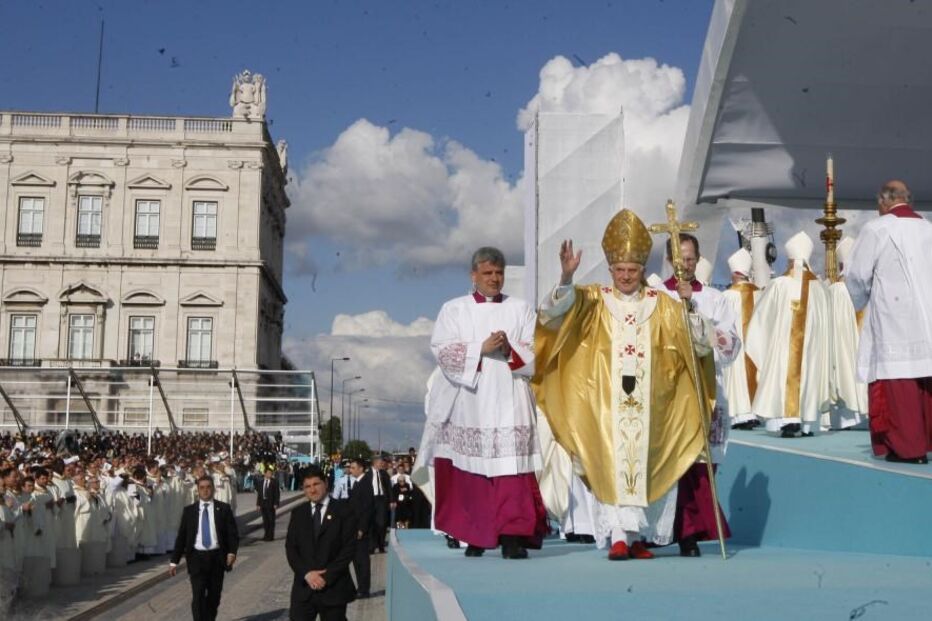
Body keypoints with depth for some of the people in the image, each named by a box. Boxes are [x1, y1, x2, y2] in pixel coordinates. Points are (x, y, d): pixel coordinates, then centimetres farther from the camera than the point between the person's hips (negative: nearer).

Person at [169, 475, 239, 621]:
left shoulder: (224, 509, 3)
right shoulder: (189, 510, 6)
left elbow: (232, 532, -1)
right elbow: (181, 536, 5)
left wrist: (232, 552, -18)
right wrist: (174, 561, 1)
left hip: (217, 558, 1)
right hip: (197, 557, -1)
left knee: (214, 596, 11)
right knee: (198, 596, -10)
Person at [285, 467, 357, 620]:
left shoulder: (344, 510, -2)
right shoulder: (298, 513, 10)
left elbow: (349, 548, -8)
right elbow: (290, 547, 4)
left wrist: (327, 576, -14)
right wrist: (306, 573, -11)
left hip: (334, 587, -3)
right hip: (304, 586, 3)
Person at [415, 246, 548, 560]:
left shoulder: (521, 309, 15)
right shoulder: (454, 309, 11)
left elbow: (536, 353, 7)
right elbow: (442, 350, -2)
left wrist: (509, 349, -12)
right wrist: (482, 348, -12)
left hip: (508, 401, 0)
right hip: (466, 401, 0)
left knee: (511, 463, -11)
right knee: (468, 470, -2)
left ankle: (512, 537, -14)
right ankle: (474, 536, 8)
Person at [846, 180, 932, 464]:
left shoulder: (875, 229, -6)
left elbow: (857, 276, -3)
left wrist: (861, 302, 15)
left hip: (893, 320, -5)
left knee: (898, 379, -2)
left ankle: (906, 446, -1)